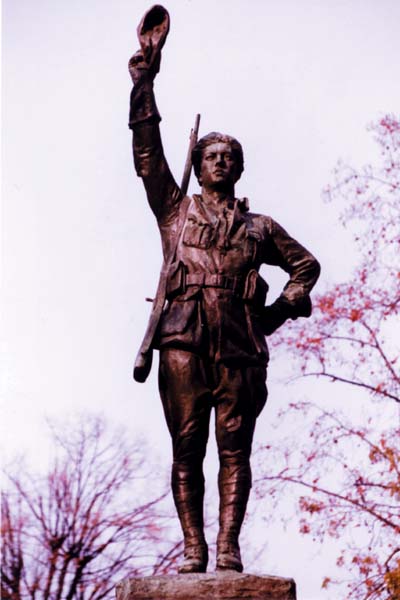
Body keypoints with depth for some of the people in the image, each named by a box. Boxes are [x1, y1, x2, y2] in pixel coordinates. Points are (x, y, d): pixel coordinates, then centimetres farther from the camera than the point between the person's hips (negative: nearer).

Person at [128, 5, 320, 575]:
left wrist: (279, 312, 13)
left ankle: (229, 547, -8)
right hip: (184, 339, -1)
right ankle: (193, 549, -5)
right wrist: (144, 83, 10)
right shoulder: (175, 209, 20)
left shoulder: (259, 226, 22)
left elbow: (306, 264, 30)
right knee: (187, 446, -5)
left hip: (239, 344, 1)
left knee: (234, 446, -6)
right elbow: (147, 153, 14)